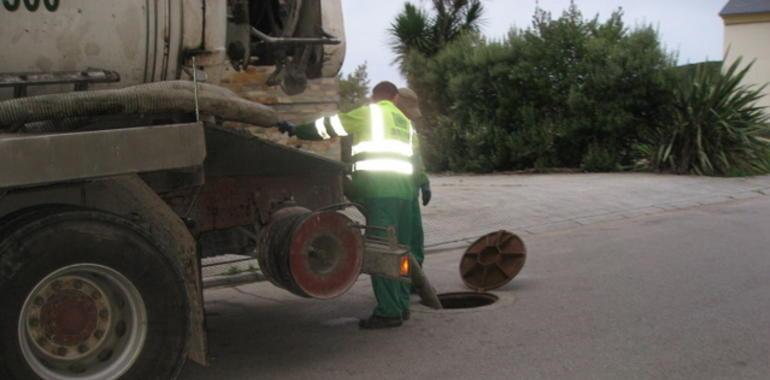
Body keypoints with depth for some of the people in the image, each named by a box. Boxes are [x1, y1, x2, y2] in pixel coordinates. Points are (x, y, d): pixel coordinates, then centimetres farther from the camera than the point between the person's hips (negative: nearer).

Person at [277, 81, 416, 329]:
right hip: (404, 188, 7)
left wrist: (296, 130, 19)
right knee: (400, 247, 13)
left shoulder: (369, 113, 4)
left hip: (379, 189, -7)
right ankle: (401, 305, 17)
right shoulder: (405, 122, 24)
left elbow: (329, 126, 6)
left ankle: (388, 311, -10)